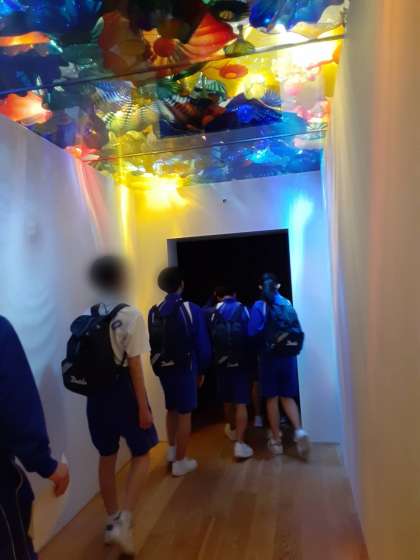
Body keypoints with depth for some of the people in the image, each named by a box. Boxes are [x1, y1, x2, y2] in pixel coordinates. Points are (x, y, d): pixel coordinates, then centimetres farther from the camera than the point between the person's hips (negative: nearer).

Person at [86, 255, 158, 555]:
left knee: (107, 457, 19)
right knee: (141, 456, 13)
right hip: (124, 391, -5)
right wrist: (143, 406, -10)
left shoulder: (85, 317, 2)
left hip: (97, 394, 6)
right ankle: (124, 521, 3)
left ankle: (112, 521, 34)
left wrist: (94, 388, 18)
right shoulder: (131, 315, -14)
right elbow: (134, 366, -16)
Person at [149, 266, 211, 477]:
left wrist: (159, 364, 13)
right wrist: (202, 369, 3)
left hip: (162, 368, 5)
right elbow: (202, 344, -9)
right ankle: (180, 462, 14)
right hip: (185, 368, -4)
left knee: (171, 409, 22)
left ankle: (172, 451, 37)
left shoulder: (154, 312, -2)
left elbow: (153, 343, 2)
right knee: (184, 414, 6)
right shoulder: (192, 309, -12)